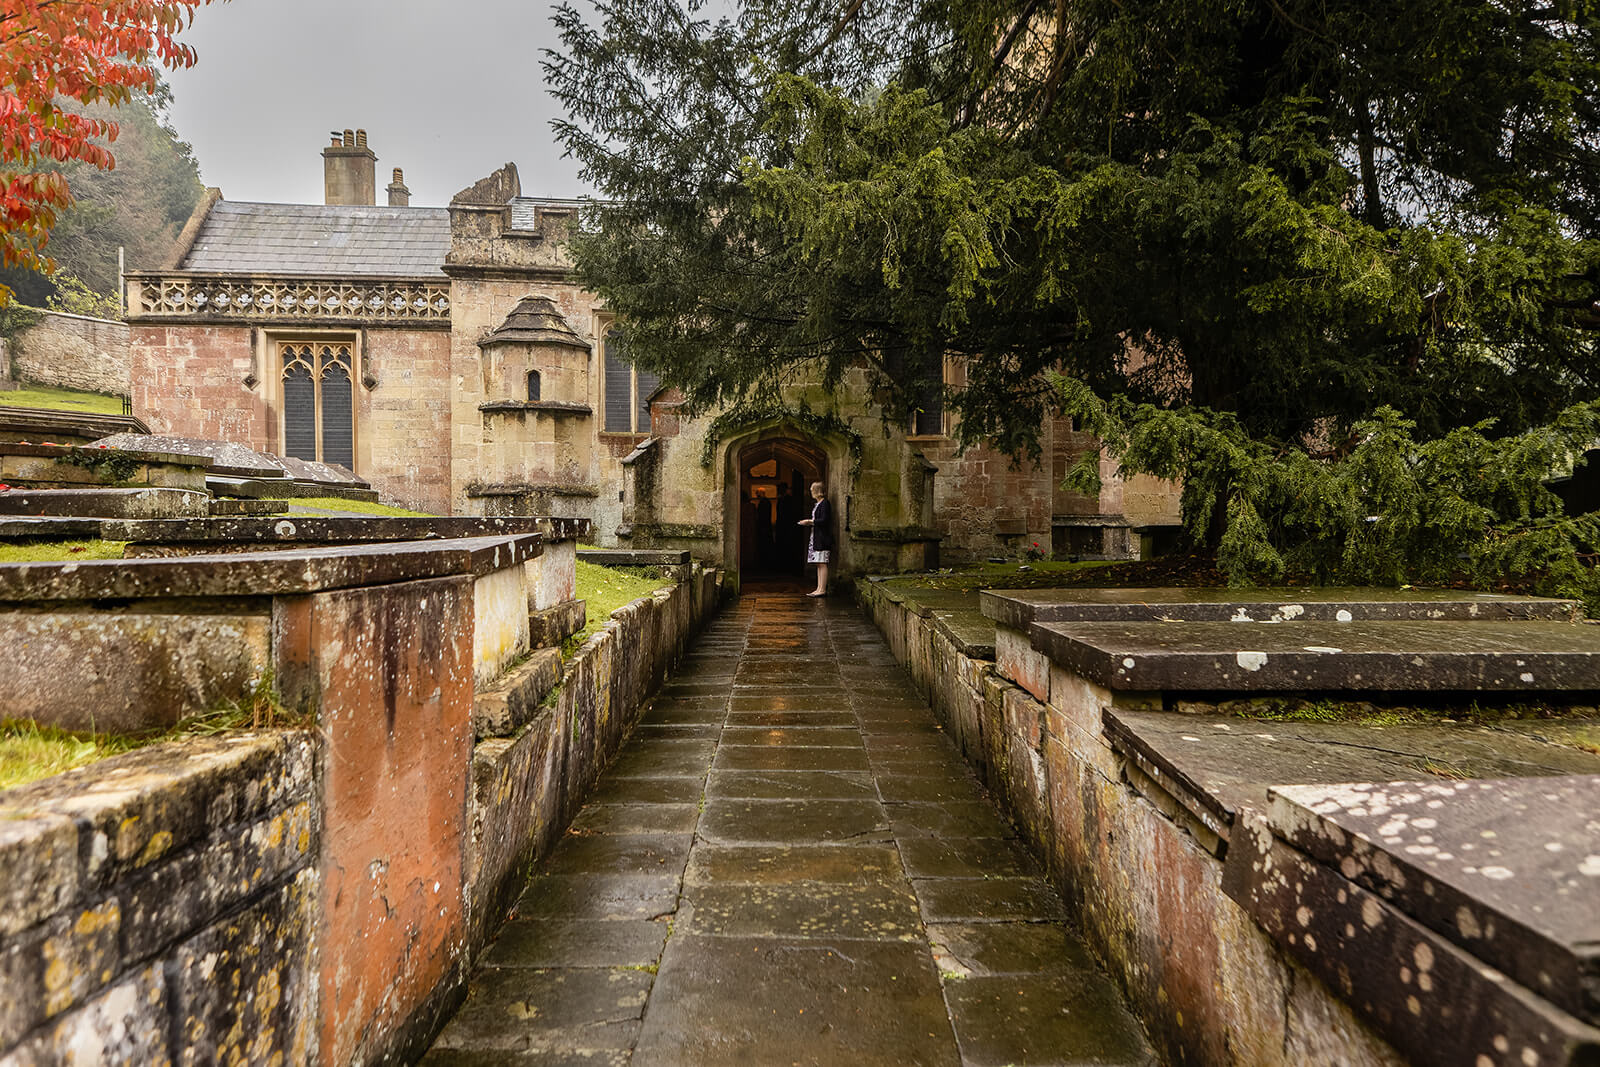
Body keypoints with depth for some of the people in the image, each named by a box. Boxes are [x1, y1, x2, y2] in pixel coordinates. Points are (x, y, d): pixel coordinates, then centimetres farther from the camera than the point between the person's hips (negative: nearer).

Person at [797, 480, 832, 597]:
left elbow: (823, 521, -19)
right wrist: (809, 522, 6)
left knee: (822, 564, -8)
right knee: (819, 564, 9)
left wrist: (809, 521, -12)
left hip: (823, 538, -10)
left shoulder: (824, 503, -12)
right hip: (816, 537, 10)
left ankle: (822, 590, -7)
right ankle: (819, 588, 12)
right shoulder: (816, 504, 18)